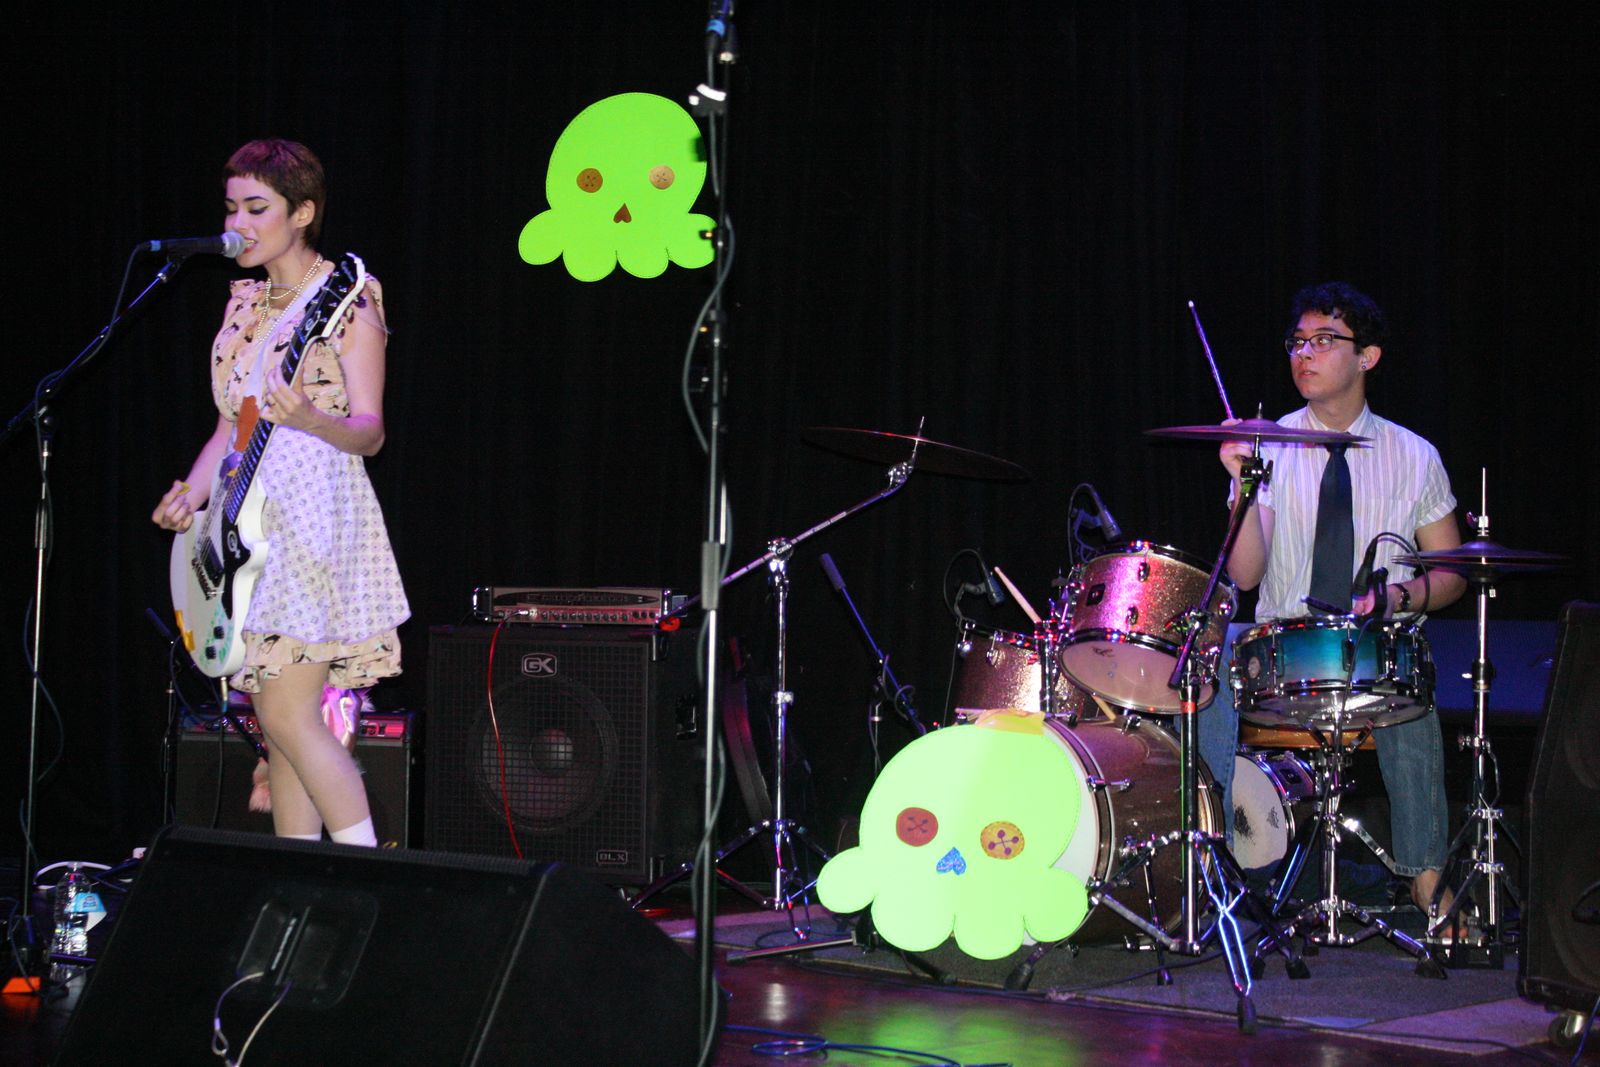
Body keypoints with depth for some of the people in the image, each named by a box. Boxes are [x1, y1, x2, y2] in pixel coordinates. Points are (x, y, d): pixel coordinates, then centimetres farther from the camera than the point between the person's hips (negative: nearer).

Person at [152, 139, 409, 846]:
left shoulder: (348, 302, -5)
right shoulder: (245, 303, 17)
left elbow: (370, 433, -10)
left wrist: (310, 421, -30)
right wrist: (191, 494, 5)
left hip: (314, 518, -8)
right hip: (247, 522, 8)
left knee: (289, 717, -14)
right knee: (275, 723, 6)